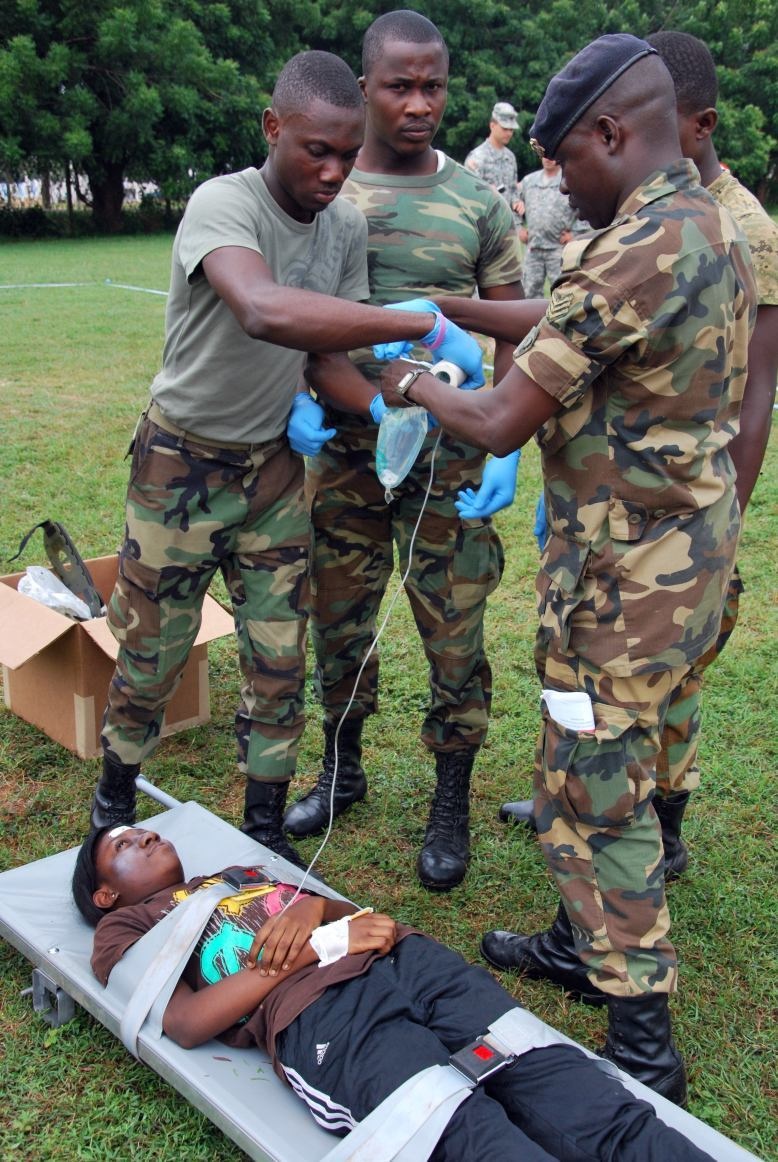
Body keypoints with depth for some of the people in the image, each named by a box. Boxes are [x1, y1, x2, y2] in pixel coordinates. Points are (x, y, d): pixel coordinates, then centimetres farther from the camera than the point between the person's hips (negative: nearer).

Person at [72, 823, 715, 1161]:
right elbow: (187, 1023, 2)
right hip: (315, 1014, -5)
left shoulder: (243, 873, 37)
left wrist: (312, 905, 3)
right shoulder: (125, 929, 21)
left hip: (408, 959, 6)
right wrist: (317, 946, -4)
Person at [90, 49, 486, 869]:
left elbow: (330, 345, 5)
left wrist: (381, 404, -17)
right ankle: (115, 798, 35)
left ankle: (265, 829, 24)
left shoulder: (347, 227, -4)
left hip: (273, 465, 5)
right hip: (182, 464, -5)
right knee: (151, 655, 9)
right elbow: (267, 312, -46)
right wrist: (428, 326, -45)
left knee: (278, 661, 6)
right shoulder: (223, 204, -25)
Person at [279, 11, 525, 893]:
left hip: (448, 457, -1)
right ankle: (341, 770, 34)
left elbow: (513, 339, 3)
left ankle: (451, 805, 20)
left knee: (454, 634, 2)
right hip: (343, 449, 1)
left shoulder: (478, 205, 2)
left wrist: (505, 449, -10)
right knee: (338, 621, 13)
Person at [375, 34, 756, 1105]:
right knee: (604, 765, 21)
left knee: (594, 792, 2)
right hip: (687, 541, 10)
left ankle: (642, 1043, 15)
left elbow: (502, 422, -20)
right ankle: (583, 944, 39)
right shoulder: (711, 225, 9)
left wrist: (413, 386, 0)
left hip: (629, 568, -10)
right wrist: (447, 311, 21)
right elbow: (570, 320, 20)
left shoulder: (635, 252, -23)